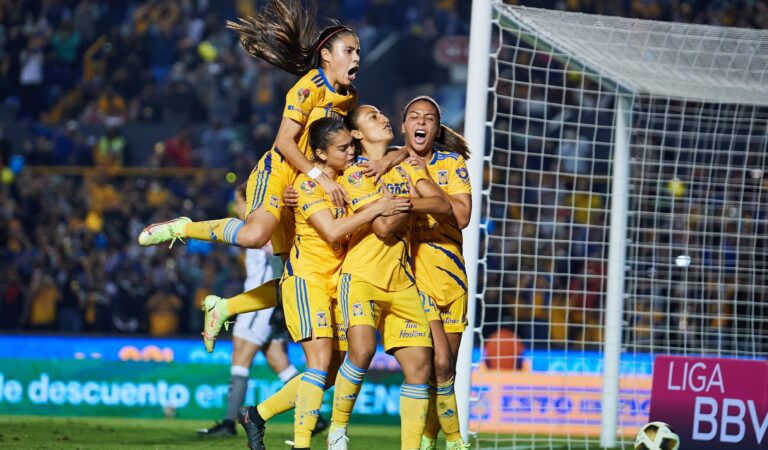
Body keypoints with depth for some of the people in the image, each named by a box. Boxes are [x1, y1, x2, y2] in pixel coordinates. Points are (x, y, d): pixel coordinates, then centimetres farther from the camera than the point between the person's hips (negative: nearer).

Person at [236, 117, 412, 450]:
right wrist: (376, 209, -23)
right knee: (321, 361, -18)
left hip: (336, 281, 8)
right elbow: (333, 232, -22)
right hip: (307, 276, -8)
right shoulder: (307, 184, -12)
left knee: (331, 371, 7)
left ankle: (257, 415, 18)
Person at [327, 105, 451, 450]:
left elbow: (443, 205, 1)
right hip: (362, 276, -6)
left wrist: (403, 202, -11)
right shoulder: (354, 175, -3)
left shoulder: (407, 165, 15)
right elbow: (383, 227, -14)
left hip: (402, 284, 6)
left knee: (419, 366, -3)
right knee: (362, 349, -28)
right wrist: (414, 201, 0)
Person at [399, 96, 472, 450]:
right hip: (410, 271, -3)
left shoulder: (451, 163, 4)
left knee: (446, 366, 6)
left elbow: (462, 216, -9)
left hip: (449, 271, 3)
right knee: (440, 363, -17)